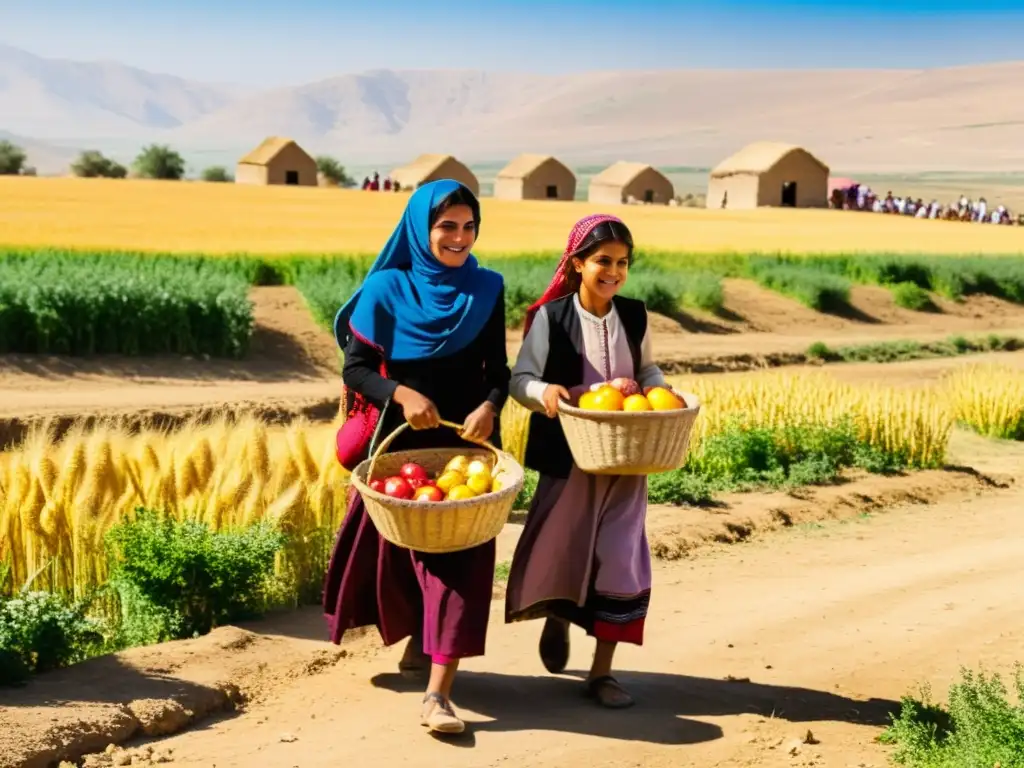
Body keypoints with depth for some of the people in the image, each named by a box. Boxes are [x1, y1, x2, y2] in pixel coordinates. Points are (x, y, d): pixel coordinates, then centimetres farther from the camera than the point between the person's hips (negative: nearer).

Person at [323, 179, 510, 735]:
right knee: (406, 548, 11)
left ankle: (438, 693, -8)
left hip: (468, 441, 1)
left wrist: (489, 406, -21)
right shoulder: (387, 289, -5)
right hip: (403, 443, 0)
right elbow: (355, 369, -5)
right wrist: (401, 394, -22)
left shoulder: (486, 290, 1)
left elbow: (498, 370, 0)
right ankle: (419, 639, 42)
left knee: (461, 555, -8)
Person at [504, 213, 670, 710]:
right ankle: (557, 619, 40)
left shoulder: (634, 316, 3)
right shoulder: (551, 317, -8)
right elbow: (520, 379, -5)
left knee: (619, 558, 2)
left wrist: (659, 391, -4)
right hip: (567, 456, -2)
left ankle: (602, 671, 15)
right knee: (555, 550, 4)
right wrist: (544, 391, -26)